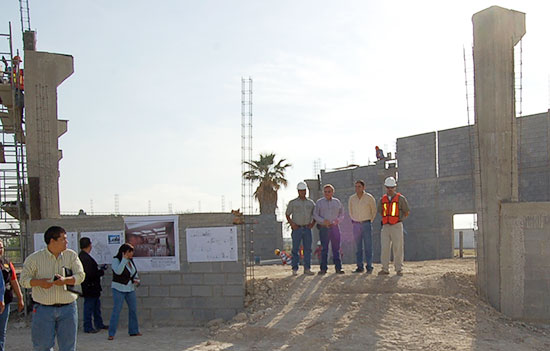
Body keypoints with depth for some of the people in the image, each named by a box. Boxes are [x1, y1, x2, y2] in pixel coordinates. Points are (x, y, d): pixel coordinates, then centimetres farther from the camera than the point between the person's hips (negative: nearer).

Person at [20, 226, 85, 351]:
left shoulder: (71, 255, 5)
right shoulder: (34, 258, 0)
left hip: (68, 308, 2)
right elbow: (24, 280, -1)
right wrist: (39, 282, -20)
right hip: (43, 309, -2)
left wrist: (65, 280, -21)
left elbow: (80, 275, -2)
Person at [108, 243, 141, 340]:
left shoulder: (130, 261, 10)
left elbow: (135, 272, 22)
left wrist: (136, 280, 2)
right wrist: (124, 259, -26)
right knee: (116, 310, -9)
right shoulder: (116, 260, -10)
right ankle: (111, 334, -3)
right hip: (119, 289, -7)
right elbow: (118, 271, -28)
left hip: (130, 289, 7)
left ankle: (134, 331, 20)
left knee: (133, 309, 9)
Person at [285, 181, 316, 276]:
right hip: (297, 228, -3)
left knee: (307, 249, 1)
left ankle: (307, 269, 7)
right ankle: (295, 270, 2)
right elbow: (287, 214, 7)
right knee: (295, 249, -2)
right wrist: (291, 224, -6)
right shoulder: (293, 203, 2)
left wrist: (313, 223, 5)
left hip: (307, 228, 3)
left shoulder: (311, 202, 10)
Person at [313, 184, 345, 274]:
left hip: (335, 227, 2)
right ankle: (323, 269, 2)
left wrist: (338, 220, -5)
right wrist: (323, 221, -13)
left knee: (336, 248, 2)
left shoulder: (337, 202, 12)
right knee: (324, 249, -2)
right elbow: (315, 215, 3)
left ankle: (338, 268, 6)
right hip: (324, 228, -2)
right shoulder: (319, 202, 6)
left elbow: (342, 214, 16)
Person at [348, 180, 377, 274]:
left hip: (366, 224, -3)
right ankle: (360, 267, 10)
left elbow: (374, 210, 8)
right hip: (356, 225, 3)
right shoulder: (352, 198, 4)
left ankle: (369, 267, 0)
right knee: (358, 247, 5)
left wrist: (370, 221, 10)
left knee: (368, 247, -4)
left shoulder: (369, 197, -5)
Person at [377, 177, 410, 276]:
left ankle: (399, 269, 5)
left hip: (397, 226, -3)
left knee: (398, 248, -2)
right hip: (385, 227, 3)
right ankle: (385, 269, 5)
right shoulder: (382, 200, 11)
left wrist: (398, 219, 10)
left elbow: (407, 212, 7)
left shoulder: (400, 198, 1)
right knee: (384, 248, -2)